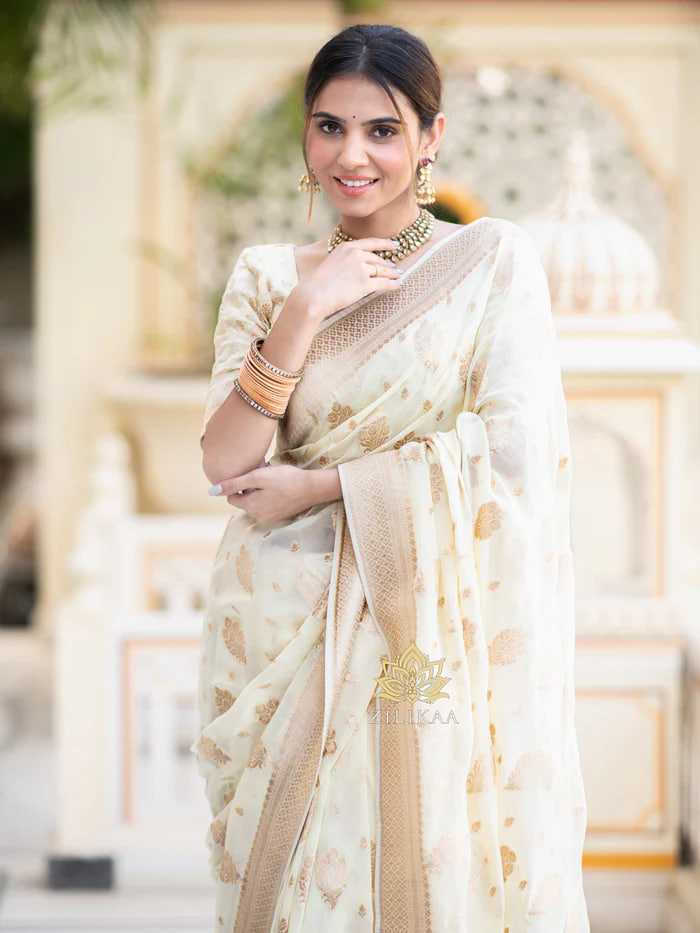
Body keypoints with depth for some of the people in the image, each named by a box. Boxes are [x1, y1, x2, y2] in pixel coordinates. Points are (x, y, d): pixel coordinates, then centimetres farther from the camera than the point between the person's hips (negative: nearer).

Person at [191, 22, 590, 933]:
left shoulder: (495, 260, 0)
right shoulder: (267, 273, 7)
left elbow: (510, 447, -10)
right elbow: (226, 464, -3)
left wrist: (317, 488, -10)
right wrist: (305, 311, -13)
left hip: (434, 627, -2)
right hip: (286, 629, 2)